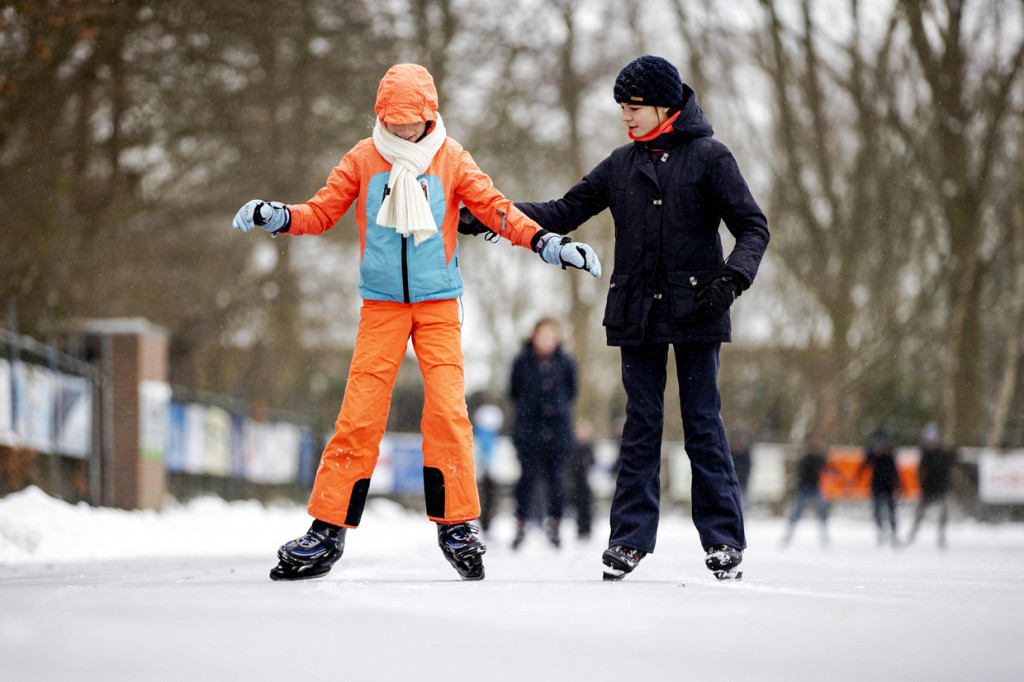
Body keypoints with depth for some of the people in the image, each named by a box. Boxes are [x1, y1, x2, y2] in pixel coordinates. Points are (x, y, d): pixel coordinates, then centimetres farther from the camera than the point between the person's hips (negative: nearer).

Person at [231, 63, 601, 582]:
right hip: (380, 305, 0)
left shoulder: (452, 160, 1)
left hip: (438, 304, 0)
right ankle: (328, 530, 1)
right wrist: (276, 217, -14)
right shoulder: (363, 160, 3)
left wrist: (547, 244, -12)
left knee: (448, 408, -12)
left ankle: (456, 524, -2)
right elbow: (323, 211, 4)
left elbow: (496, 209, 0)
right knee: (359, 414, -6)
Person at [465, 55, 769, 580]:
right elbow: (567, 211, 13)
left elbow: (752, 227, -3)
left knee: (703, 423, -3)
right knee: (641, 424, 4)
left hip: (694, 310, -4)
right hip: (637, 312, 4)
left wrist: (732, 277, -21)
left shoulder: (709, 157, -1)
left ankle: (723, 540, 2)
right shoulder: (621, 164, 12)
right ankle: (630, 538, 7)